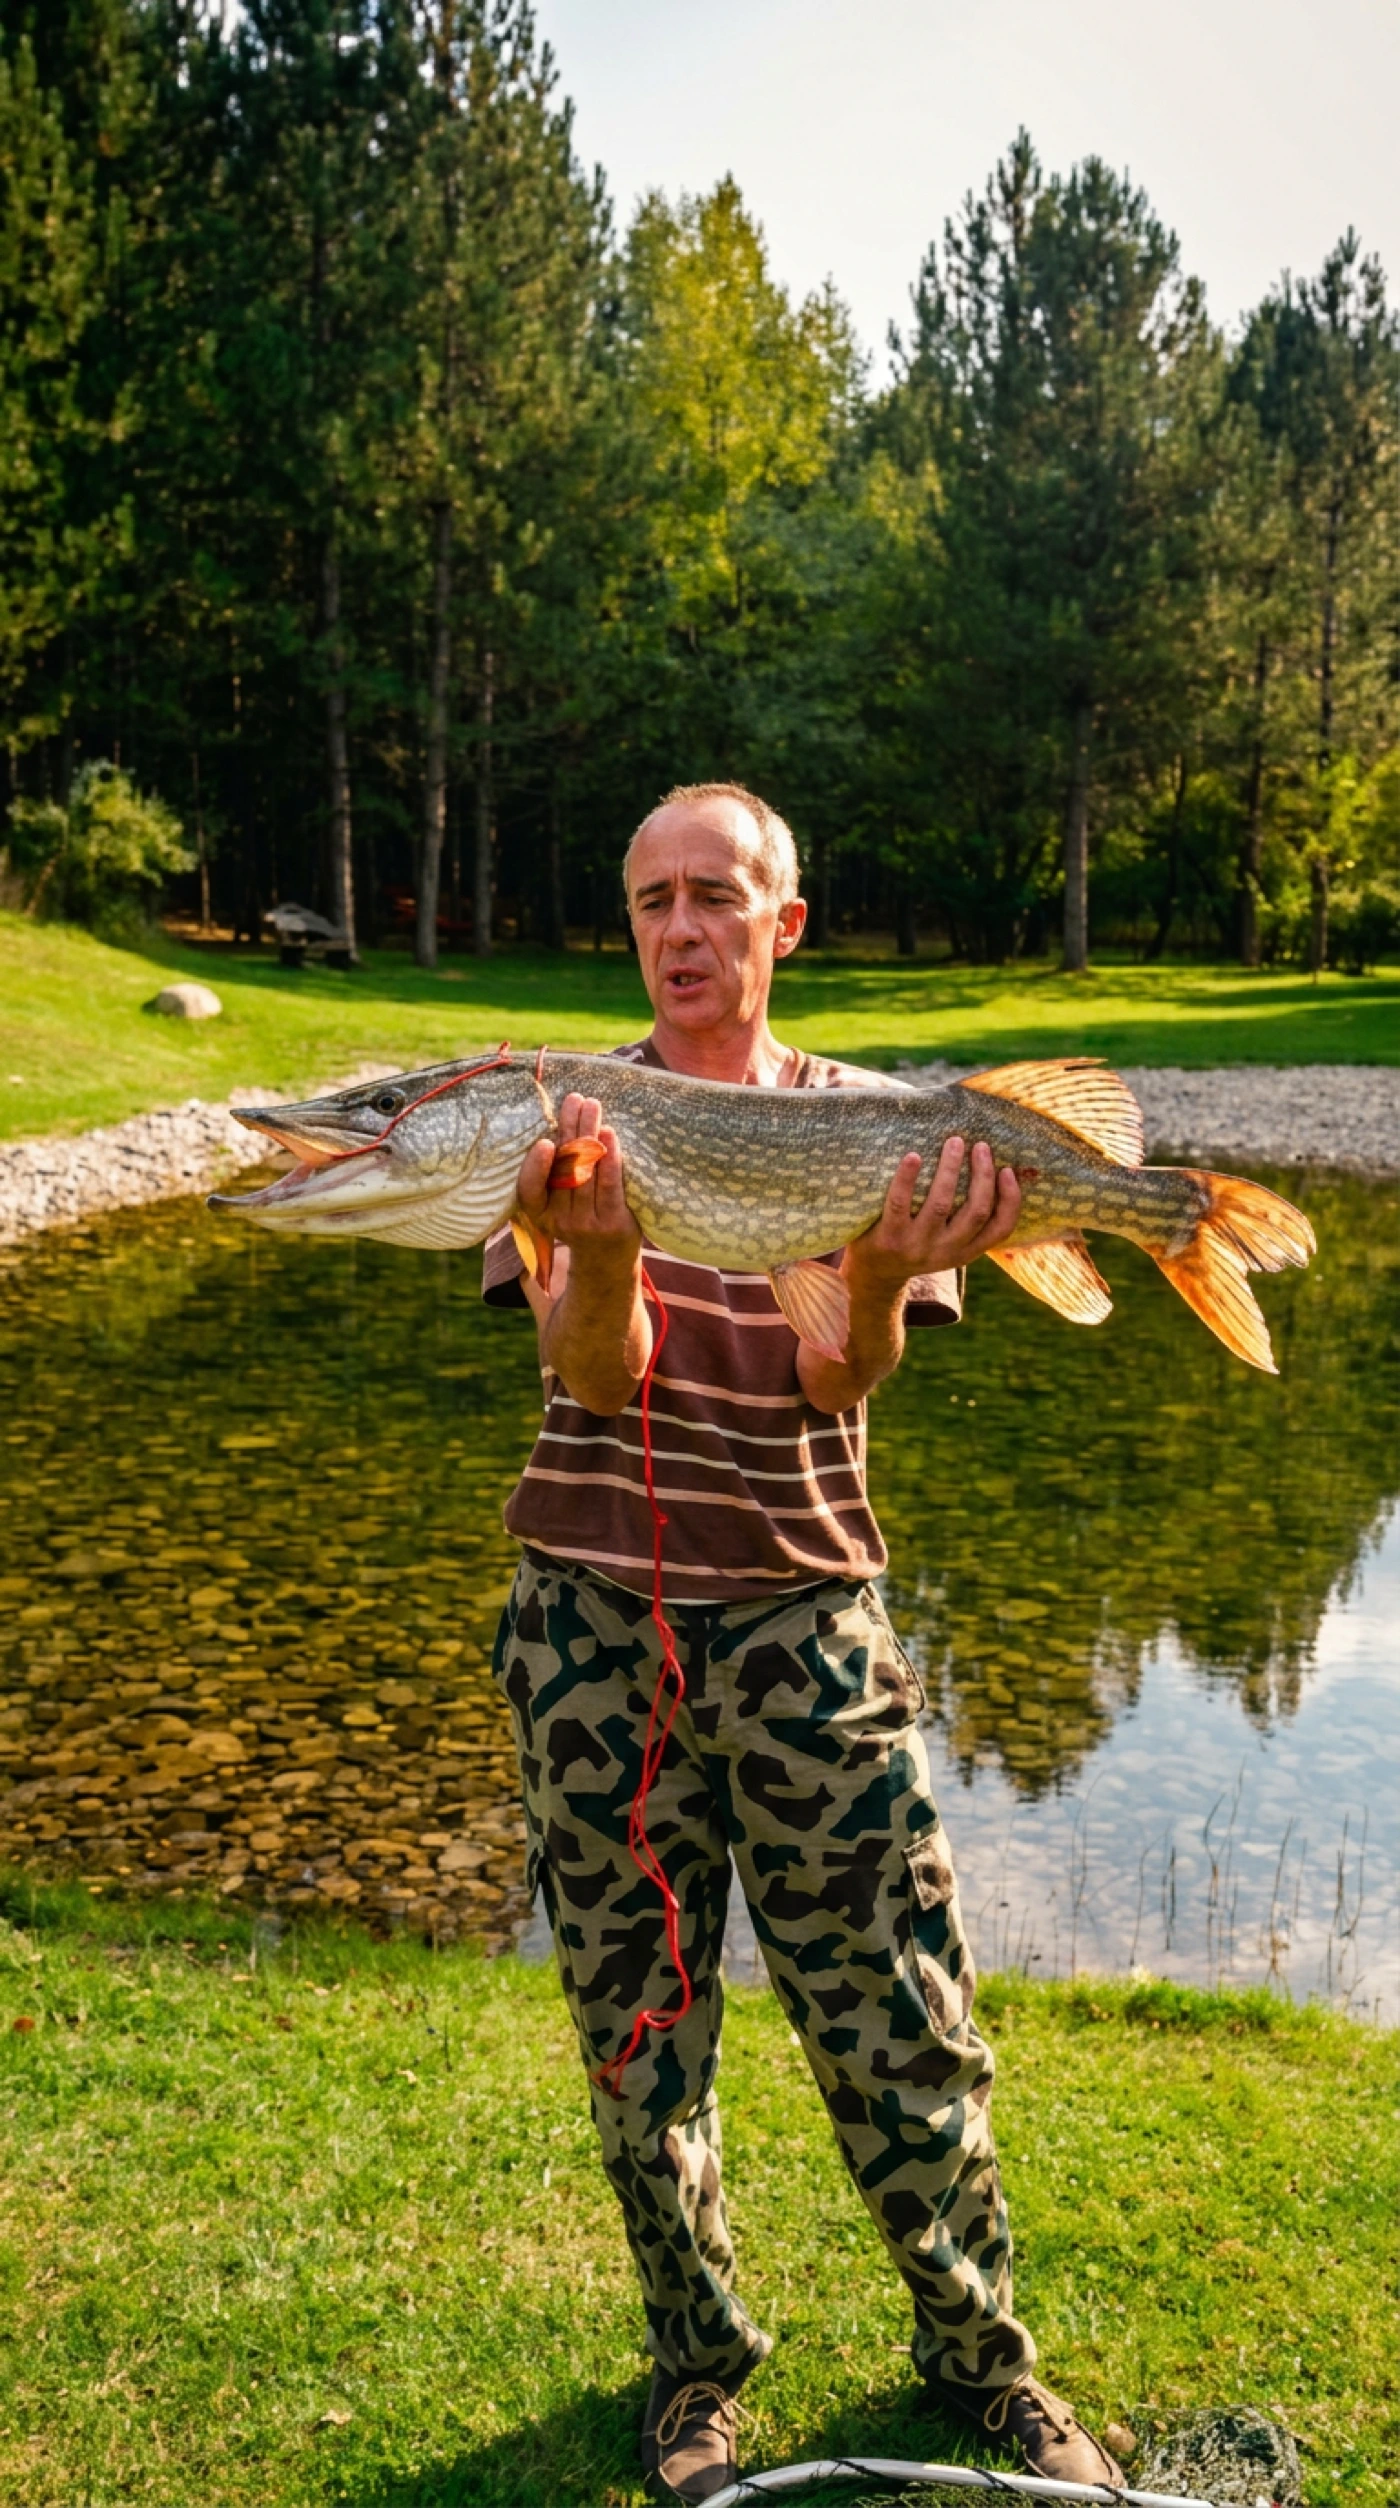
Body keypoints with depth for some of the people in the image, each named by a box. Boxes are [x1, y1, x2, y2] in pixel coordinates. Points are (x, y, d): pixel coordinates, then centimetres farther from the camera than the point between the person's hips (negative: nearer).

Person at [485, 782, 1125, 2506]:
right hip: (594, 1616, 1)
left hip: (803, 1608, 0)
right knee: (636, 2020, 12)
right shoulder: (570, 1117, 2)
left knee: (898, 2017, 5)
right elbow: (595, 1374, -10)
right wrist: (598, 1247, -32)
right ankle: (694, 2361, 35)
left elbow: (839, 1381, -10)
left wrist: (881, 1283, -32)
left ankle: (982, 2354, 31)